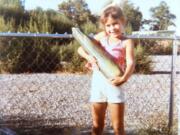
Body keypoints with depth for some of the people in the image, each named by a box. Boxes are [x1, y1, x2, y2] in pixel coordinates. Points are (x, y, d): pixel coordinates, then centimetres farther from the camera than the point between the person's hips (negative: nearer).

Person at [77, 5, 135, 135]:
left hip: (113, 84, -4)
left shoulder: (126, 42, -5)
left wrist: (124, 78, -39)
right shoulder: (102, 36, 8)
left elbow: (131, 63, -19)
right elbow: (81, 49, 8)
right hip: (97, 83, 4)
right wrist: (89, 57, -14)